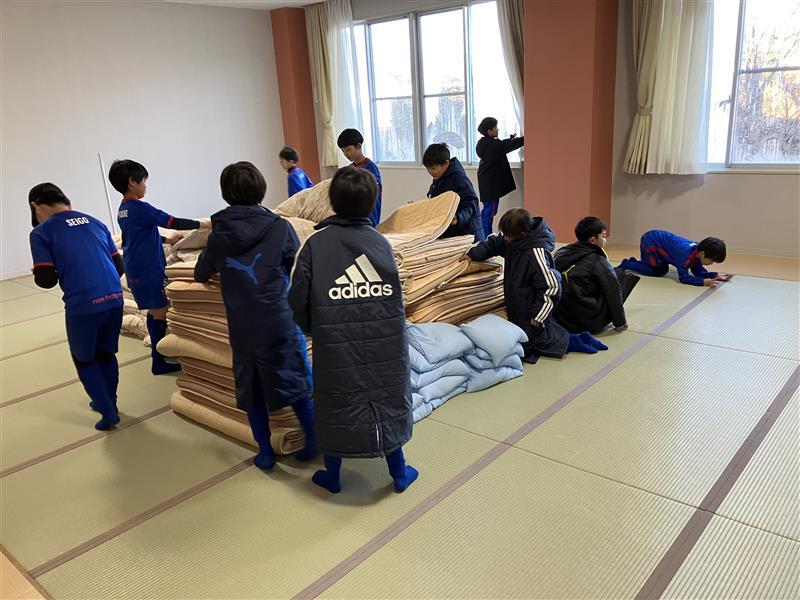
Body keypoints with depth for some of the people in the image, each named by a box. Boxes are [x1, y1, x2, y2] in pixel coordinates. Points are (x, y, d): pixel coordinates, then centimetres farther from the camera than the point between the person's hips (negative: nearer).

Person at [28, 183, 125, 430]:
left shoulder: (41, 232, 0)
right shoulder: (94, 222, 14)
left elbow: (46, 279, -6)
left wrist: (38, 273, 17)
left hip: (82, 305, -5)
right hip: (115, 298, 5)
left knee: (84, 360, 17)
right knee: (106, 354, 24)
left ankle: (107, 412, 16)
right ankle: (109, 403, 38)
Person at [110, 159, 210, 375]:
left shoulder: (122, 209, 11)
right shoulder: (140, 208, -17)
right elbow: (173, 222, -20)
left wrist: (167, 239, 26)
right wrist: (202, 224, -14)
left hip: (135, 269, 9)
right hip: (149, 269, -9)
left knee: (153, 311, 20)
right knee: (160, 312, -3)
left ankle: (158, 351, 32)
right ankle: (160, 362, 2)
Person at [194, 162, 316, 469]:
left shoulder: (218, 234, 3)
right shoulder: (280, 227, -7)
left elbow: (200, 274, 17)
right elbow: (300, 270, 4)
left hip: (241, 327, 2)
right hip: (280, 322, -2)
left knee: (251, 387, 16)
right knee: (295, 381, 13)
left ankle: (265, 452, 24)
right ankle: (313, 441, 23)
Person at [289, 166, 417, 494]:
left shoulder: (316, 244, -7)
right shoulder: (381, 242, 0)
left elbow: (297, 303, -7)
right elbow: (394, 298, 2)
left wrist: (313, 330, 12)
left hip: (336, 344, -2)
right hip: (385, 344, 2)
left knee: (336, 405, 16)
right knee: (386, 400, 18)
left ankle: (332, 475, 34)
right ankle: (398, 472, 33)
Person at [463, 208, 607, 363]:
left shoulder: (536, 253, -29)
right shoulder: (515, 242, -2)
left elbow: (551, 286, -27)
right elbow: (494, 243, 17)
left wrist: (538, 315, -22)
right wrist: (473, 254, 4)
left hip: (530, 313, -10)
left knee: (524, 347, -2)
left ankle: (570, 341, 7)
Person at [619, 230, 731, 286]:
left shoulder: (698, 250, -10)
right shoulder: (687, 252, -34)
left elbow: (698, 271, 1)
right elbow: (683, 277, -33)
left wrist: (716, 275, -12)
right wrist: (703, 282, -41)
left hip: (659, 238, 9)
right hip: (650, 240, -9)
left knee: (663, 270, 15)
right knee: (657, 272, -6)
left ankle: (634, 262, 27)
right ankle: (625, 265, 6)